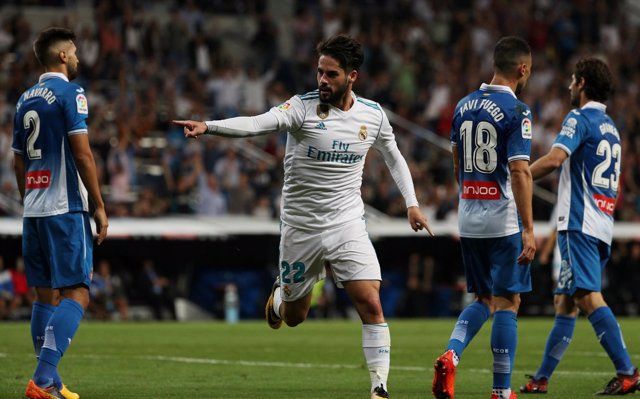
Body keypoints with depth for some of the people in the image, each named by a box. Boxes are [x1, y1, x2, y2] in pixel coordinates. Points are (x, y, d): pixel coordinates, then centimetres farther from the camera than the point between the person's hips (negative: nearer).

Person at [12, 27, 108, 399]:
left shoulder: (25, 99, 15)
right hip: (66, 209, -8)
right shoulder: (70, 93, -7)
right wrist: (99, 206, -10)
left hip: (34, 210, 8)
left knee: (46, 295, 11)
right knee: (76, 294, -8)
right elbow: (82, 154, -14)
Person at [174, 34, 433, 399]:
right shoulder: (303, 107, -13)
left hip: (347, 225, 1)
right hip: (301, 227, -1)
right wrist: (207, 126, -45)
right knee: (295, 316, 13)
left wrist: (412, 203, 12)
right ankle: (279, 295, 49)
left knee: (372, 306, -16)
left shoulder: (373, 114, -2)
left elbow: (394, 155, 18)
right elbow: (257, 124, -29)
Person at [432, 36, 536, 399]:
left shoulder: (464, 106, 9)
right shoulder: (516, 111, -13)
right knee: (507, 302, 2)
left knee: (483, 301, 16)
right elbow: (519, 172, -18)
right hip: (504, 220, -6)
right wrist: (528, 230, -18)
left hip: (469, 219, 6)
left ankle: (451, 356, -8)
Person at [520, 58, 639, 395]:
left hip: (580, 224, -9)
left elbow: (554, 158, -21)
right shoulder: (610, 128, 22)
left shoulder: (580, 118, -6)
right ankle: (541, 378, 17)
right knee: (564, 302, 13)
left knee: (589, 298, -16)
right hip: (602, 227, 9)